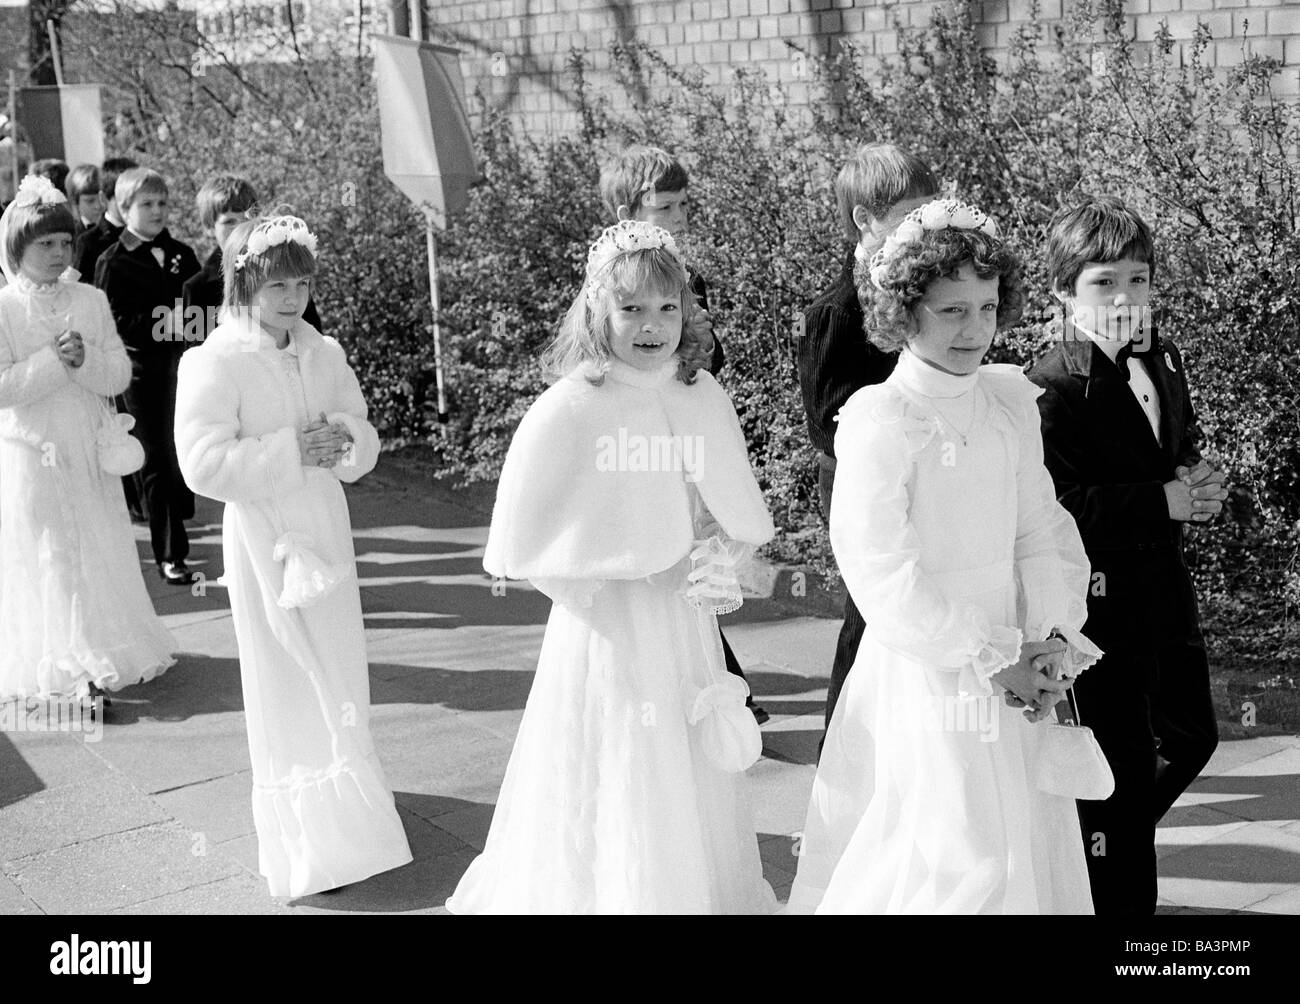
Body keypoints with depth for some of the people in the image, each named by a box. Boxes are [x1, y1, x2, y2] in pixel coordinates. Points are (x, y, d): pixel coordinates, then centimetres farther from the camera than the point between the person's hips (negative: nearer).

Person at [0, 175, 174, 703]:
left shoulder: (91, 301, 4)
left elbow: (119, 375, 0)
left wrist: (84, 358, -18)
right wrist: (53, 361, -19)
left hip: (89, 451, 4)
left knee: (102, 553, 8)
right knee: (47, 557, -1)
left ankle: (104, 654, 22)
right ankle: (64, 671, 4)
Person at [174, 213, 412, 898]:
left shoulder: (325, 353, 5)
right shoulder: (214, 362, -12)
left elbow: (366, 444, 10)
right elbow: (204, 465, -20)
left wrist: (344, 439, -13)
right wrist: (292, 451, -24)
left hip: (327, 529, 5)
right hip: (264, 536, -5)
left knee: (338, 674, 14)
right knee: (288, 684, 3)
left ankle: (346, 809, 32)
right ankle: (307, 843, 16)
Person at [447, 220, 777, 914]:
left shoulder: (701, 396, -1)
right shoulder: (567, 410, -15)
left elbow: (741, 519, 11)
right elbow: (522, 547, -12)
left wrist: (714, 559, -10)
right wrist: (647, 572, -11)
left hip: (687, 629, 5)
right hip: (607, 632, -5)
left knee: (692, 798, 16)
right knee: (616, 805, 3)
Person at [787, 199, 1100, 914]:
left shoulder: (1011, 402, 5)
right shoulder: (877, 420, -16)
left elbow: (1041, 531, 9)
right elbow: (885, 583, -17)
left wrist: (1054, 639, -5)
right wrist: (996, 657, -14)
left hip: (1015, 674, 7)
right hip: (922, 674, -6)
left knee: (1034, 851, 16)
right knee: (964, 866, -2)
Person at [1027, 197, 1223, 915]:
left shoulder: (1164, 359, 9)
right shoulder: (1055, 387, -19)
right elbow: (1056, 507, -26)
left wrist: (1196, 479, -1)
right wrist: (1163, 502, -24)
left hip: (1163, 581, 9)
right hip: (1101, 595, -9)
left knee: (1190, 736, 22)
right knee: (1125, 762, 3)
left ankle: (1100, 847, 42)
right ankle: (1120, 895, 21)